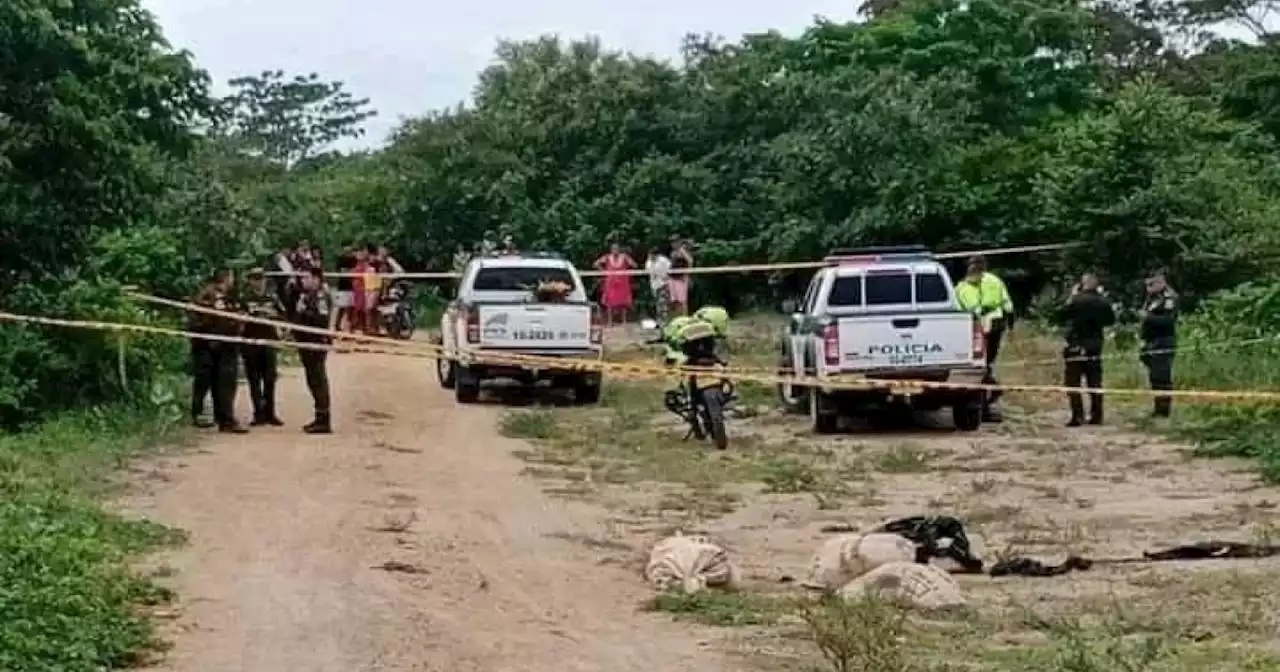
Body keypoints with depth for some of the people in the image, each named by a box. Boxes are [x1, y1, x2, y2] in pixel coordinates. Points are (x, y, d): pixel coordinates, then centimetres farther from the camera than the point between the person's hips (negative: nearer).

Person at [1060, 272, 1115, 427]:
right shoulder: (1103, 302, 1)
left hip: (1077, 346, -6)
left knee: (1072, 382, -2)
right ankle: (1097, 416, 13)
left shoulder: (1077, 300, -16)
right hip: (1096, 345, 6)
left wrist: (1071, 296, 2)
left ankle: (1077, 416, -9)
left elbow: (1062, 314, -6)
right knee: (1094, 382, 13)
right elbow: (1111, 319, 14)